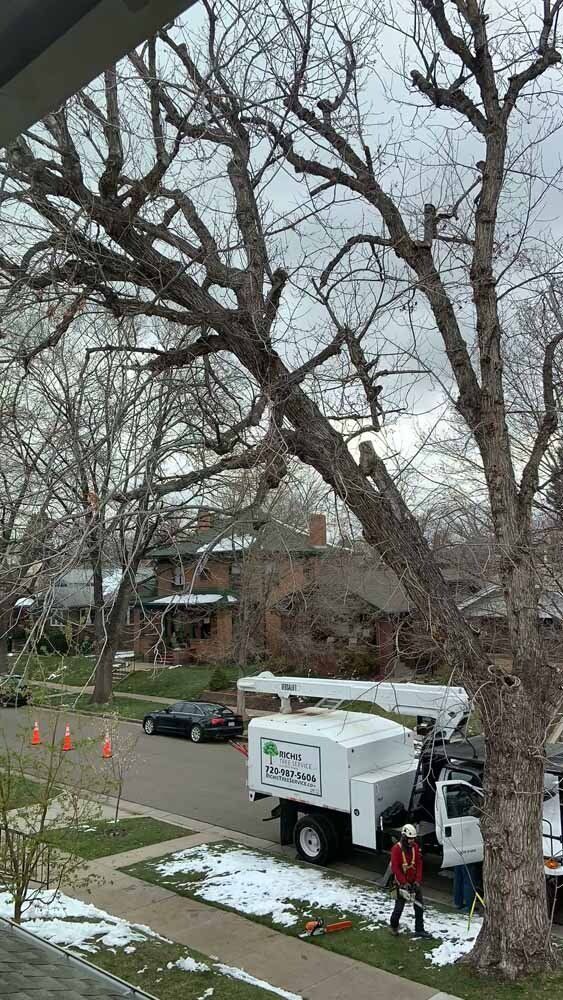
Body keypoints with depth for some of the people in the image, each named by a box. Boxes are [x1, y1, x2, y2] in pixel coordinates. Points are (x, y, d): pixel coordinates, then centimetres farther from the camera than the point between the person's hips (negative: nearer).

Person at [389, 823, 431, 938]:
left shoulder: (415, 847, -2)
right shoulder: (396, 849, -19)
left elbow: (419, 864, 1)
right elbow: (395, 868, -20)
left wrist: (417, 880, -8)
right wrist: (404, 883, -22)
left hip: (414, 882, 5)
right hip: (401, 882, -5)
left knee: (419, 906, 4)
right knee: (399, 906, 4)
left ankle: (419, 930, 14)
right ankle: (394, 926, 28)